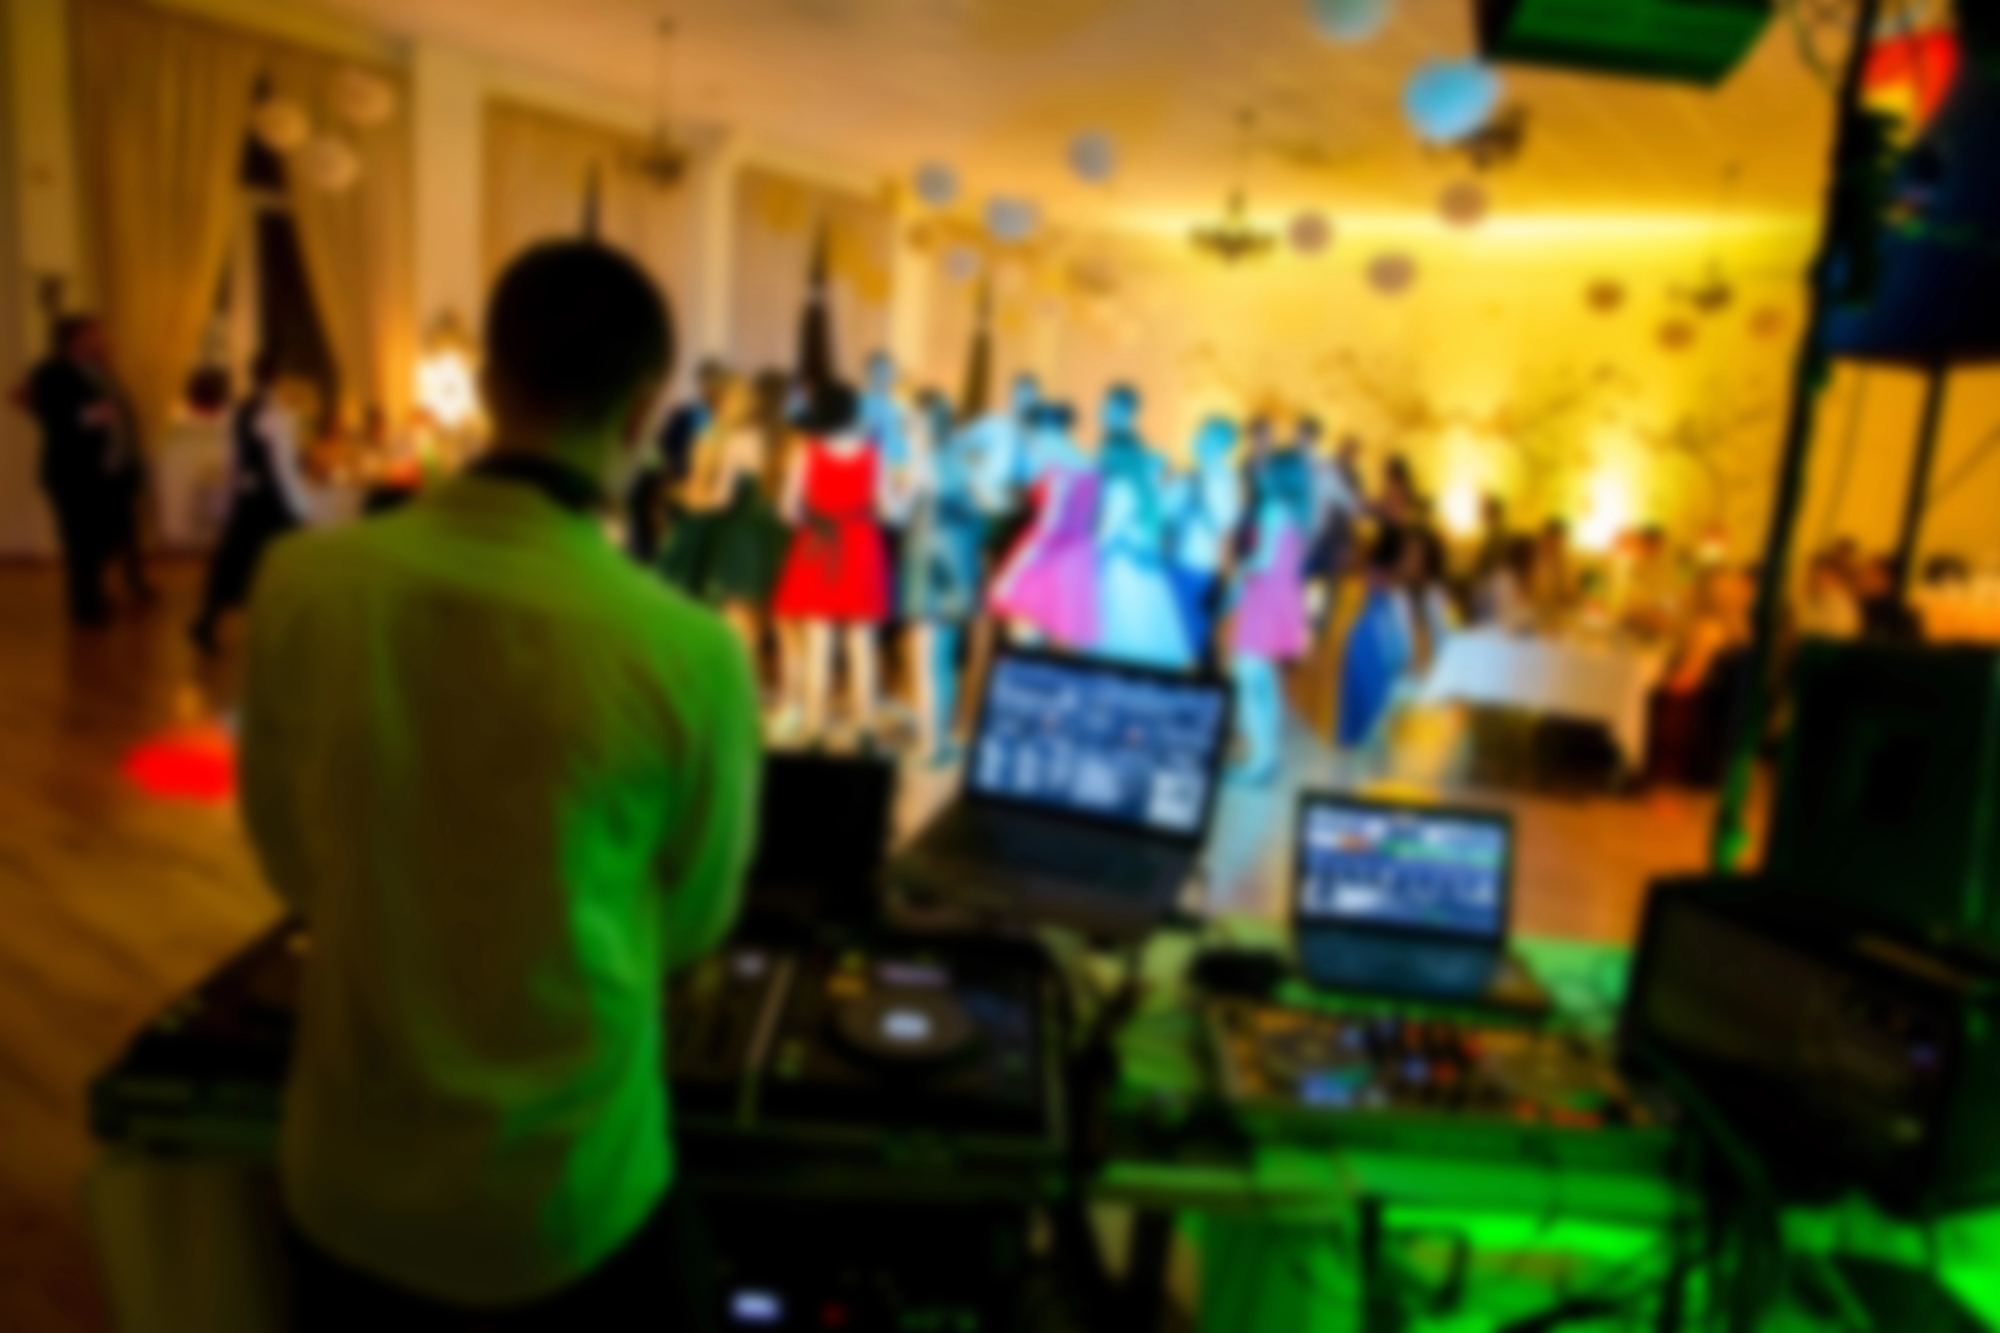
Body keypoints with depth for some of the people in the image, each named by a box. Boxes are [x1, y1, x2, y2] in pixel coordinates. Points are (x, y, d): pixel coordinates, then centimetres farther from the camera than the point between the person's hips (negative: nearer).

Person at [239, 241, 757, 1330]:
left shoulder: (304, 580, -15)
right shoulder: (690, 653, -25)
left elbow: (290, 861, 2)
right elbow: (692, 920, -6)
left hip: (345, 1175, 4)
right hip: (568, 1200, -3)